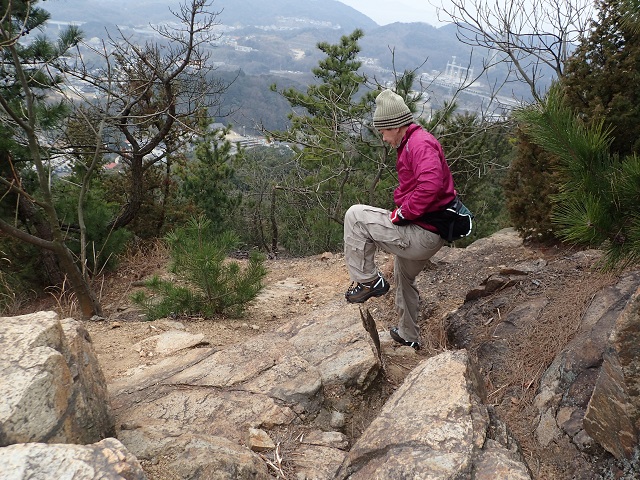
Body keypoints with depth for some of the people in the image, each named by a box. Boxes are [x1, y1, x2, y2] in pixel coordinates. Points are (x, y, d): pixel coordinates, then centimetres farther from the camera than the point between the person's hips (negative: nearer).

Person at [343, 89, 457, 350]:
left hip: (421, 235, -11)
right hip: (429, 234, 11)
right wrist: (401, 209, 13)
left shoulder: (420, 143, -18)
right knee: (404, 279, 30)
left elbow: (430, 185, -35)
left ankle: (367, 280, -4)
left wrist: (402, 214, -24)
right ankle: (408, 335, 48)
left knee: (355, 216, -14)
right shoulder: (413, 142, 16)